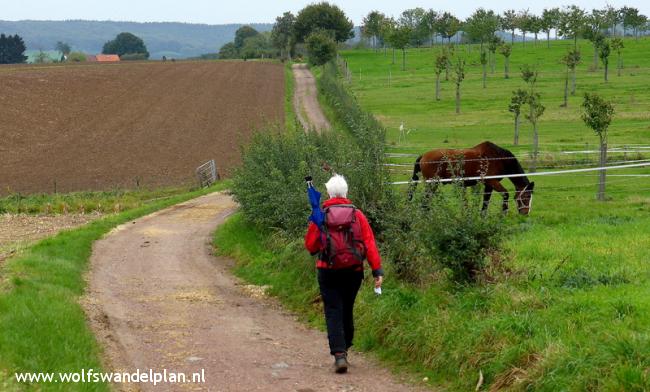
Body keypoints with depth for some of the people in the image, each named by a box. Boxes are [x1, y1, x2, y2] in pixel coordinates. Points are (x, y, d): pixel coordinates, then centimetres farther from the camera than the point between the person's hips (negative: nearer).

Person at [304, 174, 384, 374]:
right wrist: (377, 269, -6)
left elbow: (310, 245, 2)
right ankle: (344, 348, 31)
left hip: (328, 271, -2)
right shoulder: (357, 215, 0)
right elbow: (369, 243, -5)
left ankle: (339, 355, -14)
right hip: (353, 270, 2)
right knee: (347, 310, 19)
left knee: (333, 313, -1)